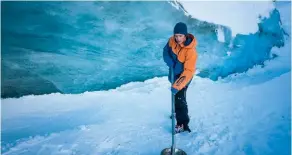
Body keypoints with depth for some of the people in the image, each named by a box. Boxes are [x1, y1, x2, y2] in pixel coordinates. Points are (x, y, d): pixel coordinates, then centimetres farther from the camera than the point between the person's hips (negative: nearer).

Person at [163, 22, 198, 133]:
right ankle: (179, 113, 50)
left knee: (179, 98, -9)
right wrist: (171, 64, -19)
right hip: (173, 73, 7)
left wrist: (177, 86, -38)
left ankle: (183, 124, 6)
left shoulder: (191, 51, -33)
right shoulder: (172, 40, -16)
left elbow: (188, 71, -33)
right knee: (175, 96, 25)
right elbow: (166, 52, -1)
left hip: (183, 76, -7)